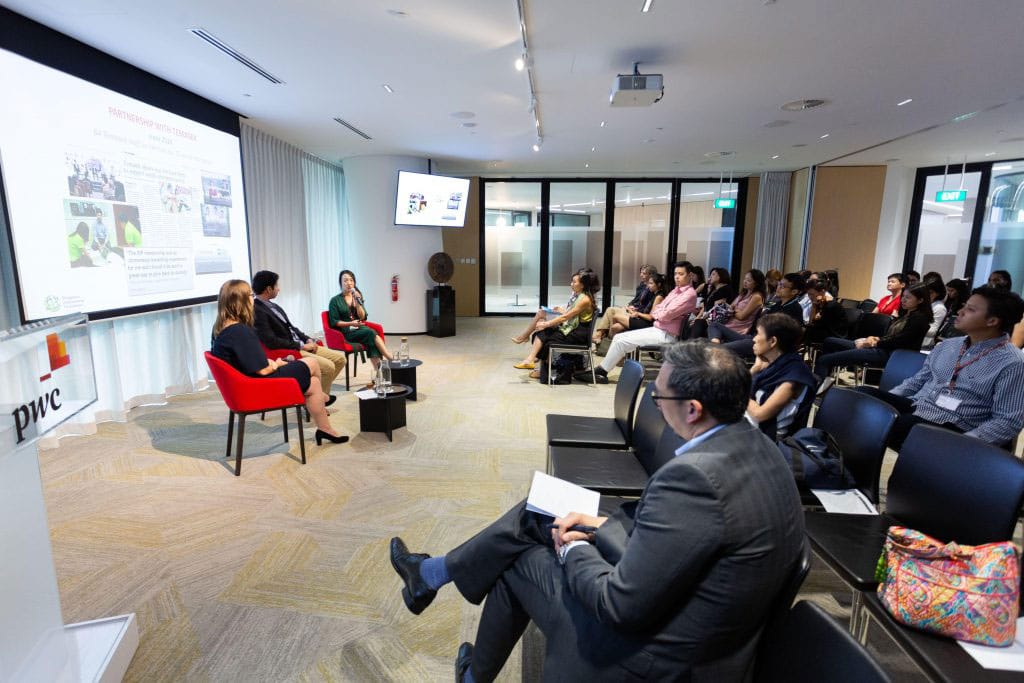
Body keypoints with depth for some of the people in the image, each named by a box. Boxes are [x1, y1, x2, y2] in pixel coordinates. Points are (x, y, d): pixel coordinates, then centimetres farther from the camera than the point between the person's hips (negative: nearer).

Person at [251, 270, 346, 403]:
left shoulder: (272, 306, 13)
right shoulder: (257, 311, -16)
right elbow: (271, 342, -23)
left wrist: (308, 339, 2)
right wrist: (302, 346, -16)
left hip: (301, 345, 9)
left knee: (340, 358, 3)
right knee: (328, 366, -23)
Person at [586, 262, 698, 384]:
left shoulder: (689, 295, -13)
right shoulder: (676, 291, 17)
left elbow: (666, 315, -21)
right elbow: (653, 311, 15)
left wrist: (656, 312, 0)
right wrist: (659, 313, -7)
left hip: (665, 335, -9)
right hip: (657, 328, 9)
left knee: (622, 341, -15)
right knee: (618, 337, 1)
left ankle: (601, 371, -2)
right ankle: (601, 371, 0)